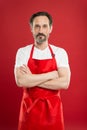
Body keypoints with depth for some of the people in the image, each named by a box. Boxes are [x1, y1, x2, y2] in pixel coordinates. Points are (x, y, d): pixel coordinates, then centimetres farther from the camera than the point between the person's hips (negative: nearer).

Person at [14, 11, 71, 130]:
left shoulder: (60, 52, -2)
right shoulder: (22, 52, -3)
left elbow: (64, 83, -14)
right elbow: (20, 81, -18)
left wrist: (32, 79, -15)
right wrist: (52, 74, -16)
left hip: (52, 108, 1)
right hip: (30, 107, 0)